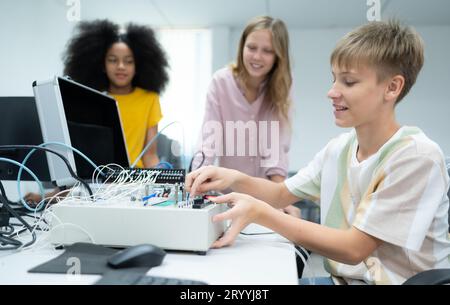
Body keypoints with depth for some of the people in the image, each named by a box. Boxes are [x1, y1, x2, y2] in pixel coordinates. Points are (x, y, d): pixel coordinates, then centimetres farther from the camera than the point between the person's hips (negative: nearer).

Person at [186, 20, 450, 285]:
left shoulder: (418, 158, -21)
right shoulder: (339, 148, 0)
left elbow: (354, 248, -23)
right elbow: (283, 193, 9)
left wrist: (260, 212, -27)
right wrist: (236, 179, -12)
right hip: (343, 277, 5)